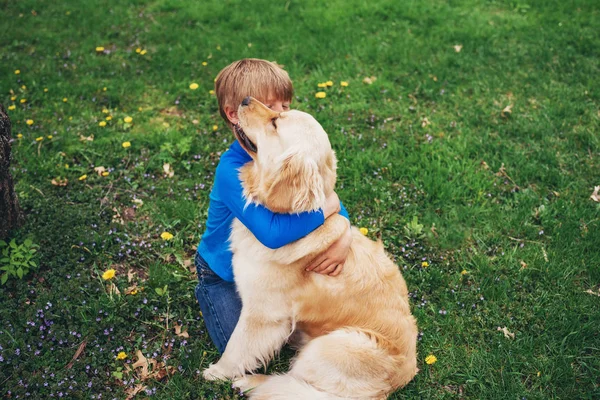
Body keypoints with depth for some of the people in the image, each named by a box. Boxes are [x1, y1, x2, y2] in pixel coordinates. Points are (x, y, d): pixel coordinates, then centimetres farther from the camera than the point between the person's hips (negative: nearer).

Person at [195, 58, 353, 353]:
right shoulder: (232, 171, -34)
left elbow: (328, 196, -12)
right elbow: (272, 233, -45)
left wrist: (344, 237, -32)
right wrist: (326, 207, -36)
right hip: (225, 273, -5)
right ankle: (208, 294, 19)